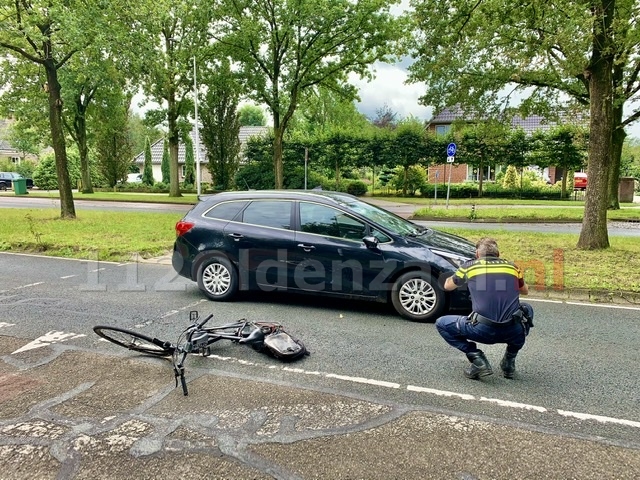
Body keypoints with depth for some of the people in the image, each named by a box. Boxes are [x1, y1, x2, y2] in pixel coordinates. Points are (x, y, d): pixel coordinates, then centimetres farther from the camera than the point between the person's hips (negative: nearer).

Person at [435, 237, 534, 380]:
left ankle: (477, 359, 3)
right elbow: (525, 291, 35)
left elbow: (447, 286, 27)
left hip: (483, 330, -3)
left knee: (441, 324, 18)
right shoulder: (511, 266, 15)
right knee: (526, 309, 36)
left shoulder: (469, 267, 9)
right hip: (514, 333, 3)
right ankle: (509, 362, 26)